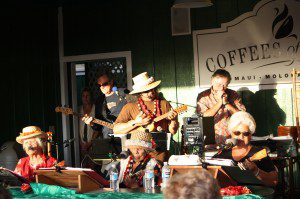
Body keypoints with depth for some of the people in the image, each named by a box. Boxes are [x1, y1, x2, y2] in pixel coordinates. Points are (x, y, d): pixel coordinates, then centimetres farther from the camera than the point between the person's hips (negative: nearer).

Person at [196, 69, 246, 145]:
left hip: (231, 137, 1)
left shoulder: (233, 95, 7)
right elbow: (203, 118, -11)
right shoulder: (203, 96, 2)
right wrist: (219, 102, -12)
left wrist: (226, 103, -10)